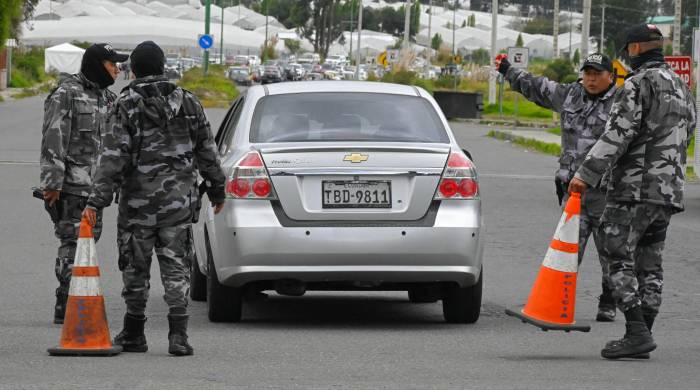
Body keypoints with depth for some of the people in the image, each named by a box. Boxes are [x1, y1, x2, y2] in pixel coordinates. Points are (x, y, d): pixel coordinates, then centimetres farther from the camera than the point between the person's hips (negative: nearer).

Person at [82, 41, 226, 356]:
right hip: (179, 200, 3)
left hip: (137, 202, -3)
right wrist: (217, 189, 21)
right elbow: (207, 151, 10)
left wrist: (97, 200, -17)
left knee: (135, 268, 10)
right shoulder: (186, 102, 5)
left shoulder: (126, 105, -8)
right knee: (176, 268, 4)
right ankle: (178, 335, -8)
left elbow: (112, 157, -15)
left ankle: (134, 334, 18)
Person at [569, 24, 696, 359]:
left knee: (619, 258, -6)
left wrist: (586, 174, -17)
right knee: (650, 265, 10)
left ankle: (637, 332, -15)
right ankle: (642, 337, 9)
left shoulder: (638, 85, -11)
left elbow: (617, 134, -19)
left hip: (634, 189, -8)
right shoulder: (682, 88, 17)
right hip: (670, 190, 8)